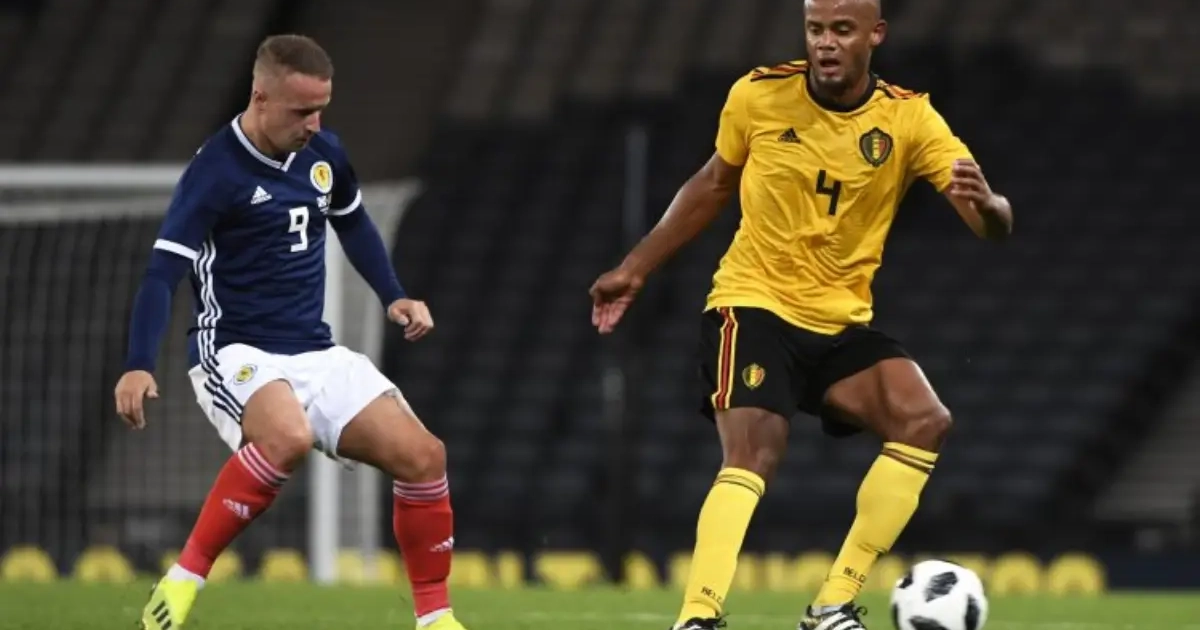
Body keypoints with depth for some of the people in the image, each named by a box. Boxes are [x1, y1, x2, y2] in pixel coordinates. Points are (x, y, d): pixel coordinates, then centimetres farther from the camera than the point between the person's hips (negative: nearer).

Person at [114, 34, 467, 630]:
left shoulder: (324, 154, 4)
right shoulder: (216, 171, -16)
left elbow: (354, 223, 25)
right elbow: (162, 272, -20)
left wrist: (393, 297, 12)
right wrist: (138, 368, -32)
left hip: (316, 354, 7)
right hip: (237, 356, -6)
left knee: (421, 455, -7)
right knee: (289, 436, -38)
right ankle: (185, 578, -25)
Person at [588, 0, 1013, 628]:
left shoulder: (909, 118, -8)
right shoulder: (757, 95, -8)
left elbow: (992, 222, -15)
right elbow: (713, 184, 11)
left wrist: (985, 204, -40)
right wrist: (636, 267, 13)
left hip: (843, 322, 3)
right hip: (753, 305, -3)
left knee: (925, 421, -17)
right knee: (752, 456, -24)